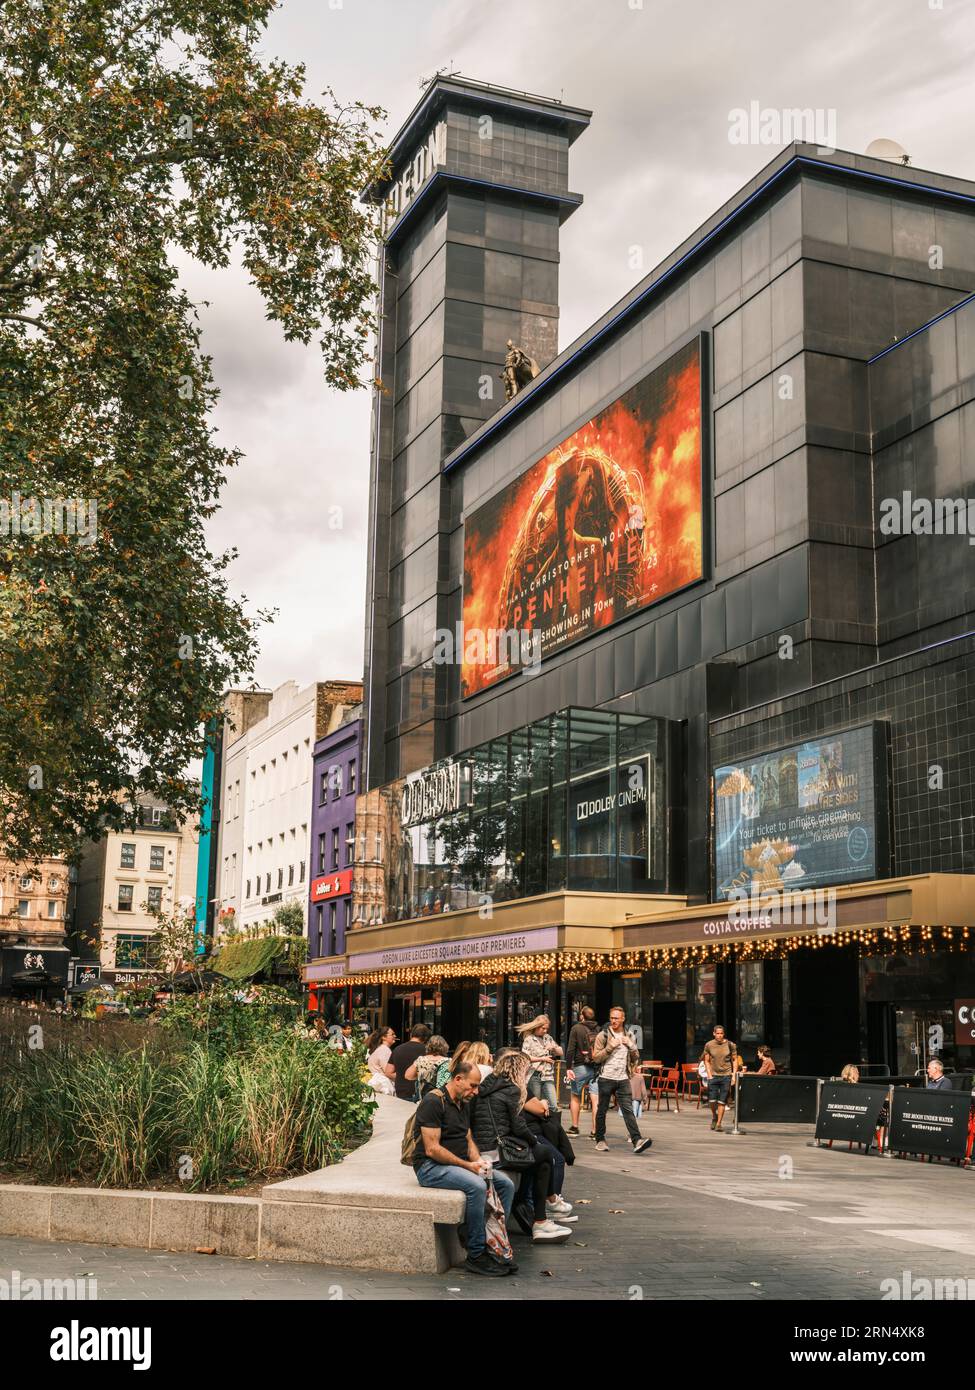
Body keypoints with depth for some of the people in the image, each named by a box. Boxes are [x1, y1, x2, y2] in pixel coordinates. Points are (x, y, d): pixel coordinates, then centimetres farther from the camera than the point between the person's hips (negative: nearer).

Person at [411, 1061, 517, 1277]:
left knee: (506, 1184, -6)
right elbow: (432, 1149, -20)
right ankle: (476, 1255, -23)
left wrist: (478, 1160, -3)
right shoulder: (433, 1102, -15)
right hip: (430, 1167, -9)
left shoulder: (463, 1104, 15)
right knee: (476, 1186, -32)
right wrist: (467, 1165, -19)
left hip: (459, 1164, 9)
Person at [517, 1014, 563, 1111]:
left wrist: (554, 1048, -2)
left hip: (548, 1076, 5)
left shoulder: (548, 1038, 16)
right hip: (534, 1076, -5)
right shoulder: (529, 1039, -1)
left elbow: (560, 1052, 20)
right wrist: (542, 1059, -11)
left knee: (553, 1106, -4)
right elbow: (524, 1057, -13)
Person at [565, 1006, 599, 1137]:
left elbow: (570, 1049, -8)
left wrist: (568, 1068, -7)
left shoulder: (576, 1028, -2)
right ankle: (595, 1130, -4)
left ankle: (574, 1127, 19)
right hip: (597, 1067, 2)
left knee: (575, 1097, 15)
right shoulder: (599, 1029, 6)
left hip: (580, 1067, -2)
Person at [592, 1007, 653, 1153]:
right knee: (602, 1111, 5)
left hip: (623, 1079, 2)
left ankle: (636, 1141, -17)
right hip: (606, 1078, -2)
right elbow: (596, 1058, -5)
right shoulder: (603, 1035, 0)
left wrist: (631, 1045, -3)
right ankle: (600, 1140, 18)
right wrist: (610, 1047, -16)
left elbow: (636, 1057, 15)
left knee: (628, 1109, -8)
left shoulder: (628, 1036, 13)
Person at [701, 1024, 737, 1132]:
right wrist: (709, 1074, -2)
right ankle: (714, 1116, 26)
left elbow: (735, 1060, 7)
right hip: (713, 1075, 1)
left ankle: (719, 1124, 7)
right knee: (712, 1100, -4)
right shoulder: (709, 1045, 0)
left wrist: (734, 1074, -3)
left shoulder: (730, 1045, -1)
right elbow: (706, 1061, 7)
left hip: (726, 1075, -1)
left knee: (722, 1101, -2)